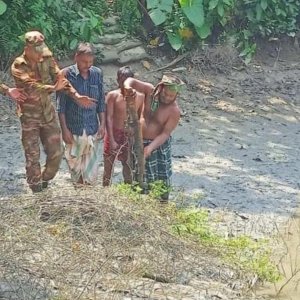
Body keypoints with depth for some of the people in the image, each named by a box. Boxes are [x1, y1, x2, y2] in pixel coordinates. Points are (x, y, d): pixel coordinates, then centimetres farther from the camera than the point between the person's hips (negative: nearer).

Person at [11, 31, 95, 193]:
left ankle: (45, 180, 33)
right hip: (30, 117, -4)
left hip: (48, 113, 4)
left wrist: (76, 96, -21)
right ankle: (36, 190, 17)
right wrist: (54, 88, -40)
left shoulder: (47, 59, -5)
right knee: (32, 156, 3)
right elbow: (32, 87, -30)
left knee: (56, 152, 8)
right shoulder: (18, 67, -18)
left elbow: (59, 78, -9)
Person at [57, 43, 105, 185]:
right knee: (74, 163, 10)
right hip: (73, 129, -2)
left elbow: (101, 102, 7)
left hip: (92, 129, 2)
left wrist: (102, 124, 3)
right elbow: (61, 106, -8)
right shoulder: (67, 74, -11)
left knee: (92, 166, 6)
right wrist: (64, 129, -10)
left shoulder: (97, 73, 0)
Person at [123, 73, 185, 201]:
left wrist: (150, 147, -34)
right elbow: (131, 81, -12)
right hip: (140, 142, 3)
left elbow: (165, 133, -22)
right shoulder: (150, 91, -12)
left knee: (162, 179, 4)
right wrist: (128, 87, -38)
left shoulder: (174, 111, -20)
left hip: (159, 144, -2)